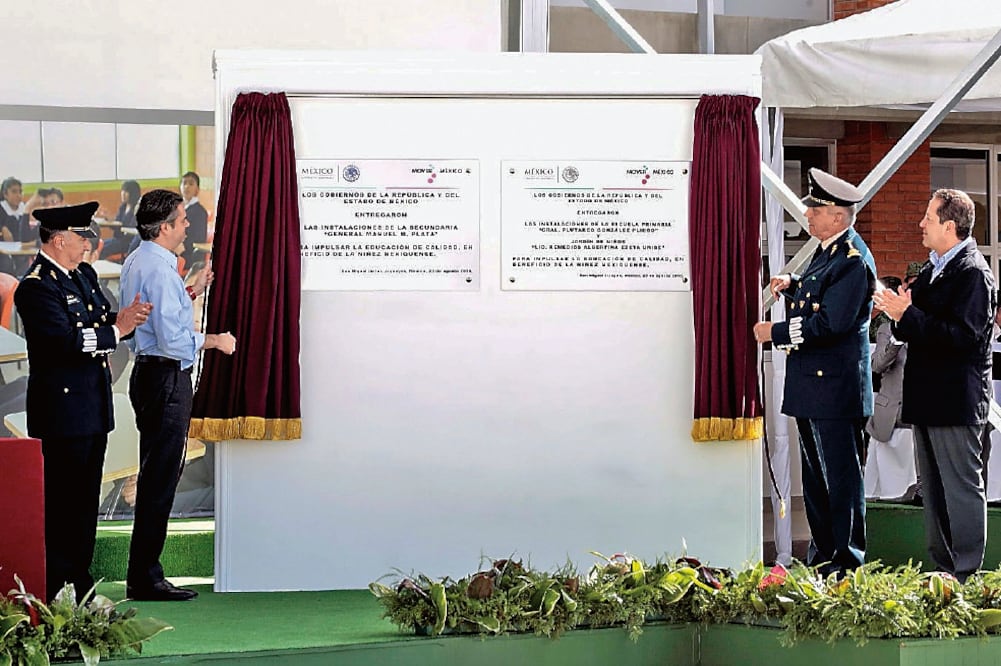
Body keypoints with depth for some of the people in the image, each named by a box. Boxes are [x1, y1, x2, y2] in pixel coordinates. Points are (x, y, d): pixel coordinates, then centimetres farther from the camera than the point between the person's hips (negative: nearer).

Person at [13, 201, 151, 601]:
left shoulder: (84, 275, 15)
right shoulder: (36, 286, -14)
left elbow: (100, 324, 17)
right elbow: (68, 341, -23)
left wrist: (125, 318, -4)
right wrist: (116, 330, -19)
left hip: (93, 409, 9)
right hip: (61, 411, -9)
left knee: (85, 502, 13)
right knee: (60, 504, -5)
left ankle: (80, 586, 20)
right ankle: (57, 594, -1)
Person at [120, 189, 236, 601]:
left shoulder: (135, 262, 13)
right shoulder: (159, 269, -19)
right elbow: (172, 340, -23)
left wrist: (190, 293, 18)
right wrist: (214, 341, -10)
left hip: (148, 373, 11)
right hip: (167, 378, -11)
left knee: (155, 474, 15)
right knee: (160, 477, -7)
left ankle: (143, 573, 19)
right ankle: (145, 578, -4)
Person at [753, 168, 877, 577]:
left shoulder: (853, 259, -17)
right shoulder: (828, 251, 14)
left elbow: (832, 322, -24)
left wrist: (776, 333, -18)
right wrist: (793, 287, 9)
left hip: (836, 386, -10)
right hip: (811, 385, 10)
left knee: (841, 475, -3)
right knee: (816, 475, 16)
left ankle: (847, 559, 3)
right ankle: (821, 555, 26)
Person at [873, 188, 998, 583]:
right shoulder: (932, 271, 15)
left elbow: (964, 337, -23)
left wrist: (908, 315, -22)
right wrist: (898, 315, 0)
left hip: (956, 400, -10)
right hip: (928, 400, 10)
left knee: (962, 489, -4)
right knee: (933, 491, 14)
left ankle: (967, 576, 0)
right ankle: (942, 569, 22)